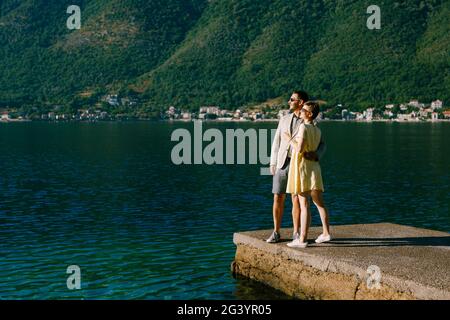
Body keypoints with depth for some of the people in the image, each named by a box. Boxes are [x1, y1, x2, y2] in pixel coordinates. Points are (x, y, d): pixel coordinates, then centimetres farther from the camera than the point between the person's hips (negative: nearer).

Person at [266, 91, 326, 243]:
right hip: (282, 164, 2)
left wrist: (316, 154, -29)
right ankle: (276, 233, 8)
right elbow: (277, 143, 10)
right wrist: (272, 164, 3)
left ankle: (296, 233, 9)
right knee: (278, 199, -1)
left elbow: (322, 145, -5)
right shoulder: (284, 119, 10)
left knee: (296, 200, -3)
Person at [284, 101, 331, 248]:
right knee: (319, 203, 15)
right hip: (314, 168, 8)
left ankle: (302, 239, -8)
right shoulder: (318, 130, 10)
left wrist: (289, 139, -7)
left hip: (302, 168, -8)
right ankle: (326, 233, 22)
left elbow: (300, 149, -22)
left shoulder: (303, 127, -14)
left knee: (304, 205, -9)